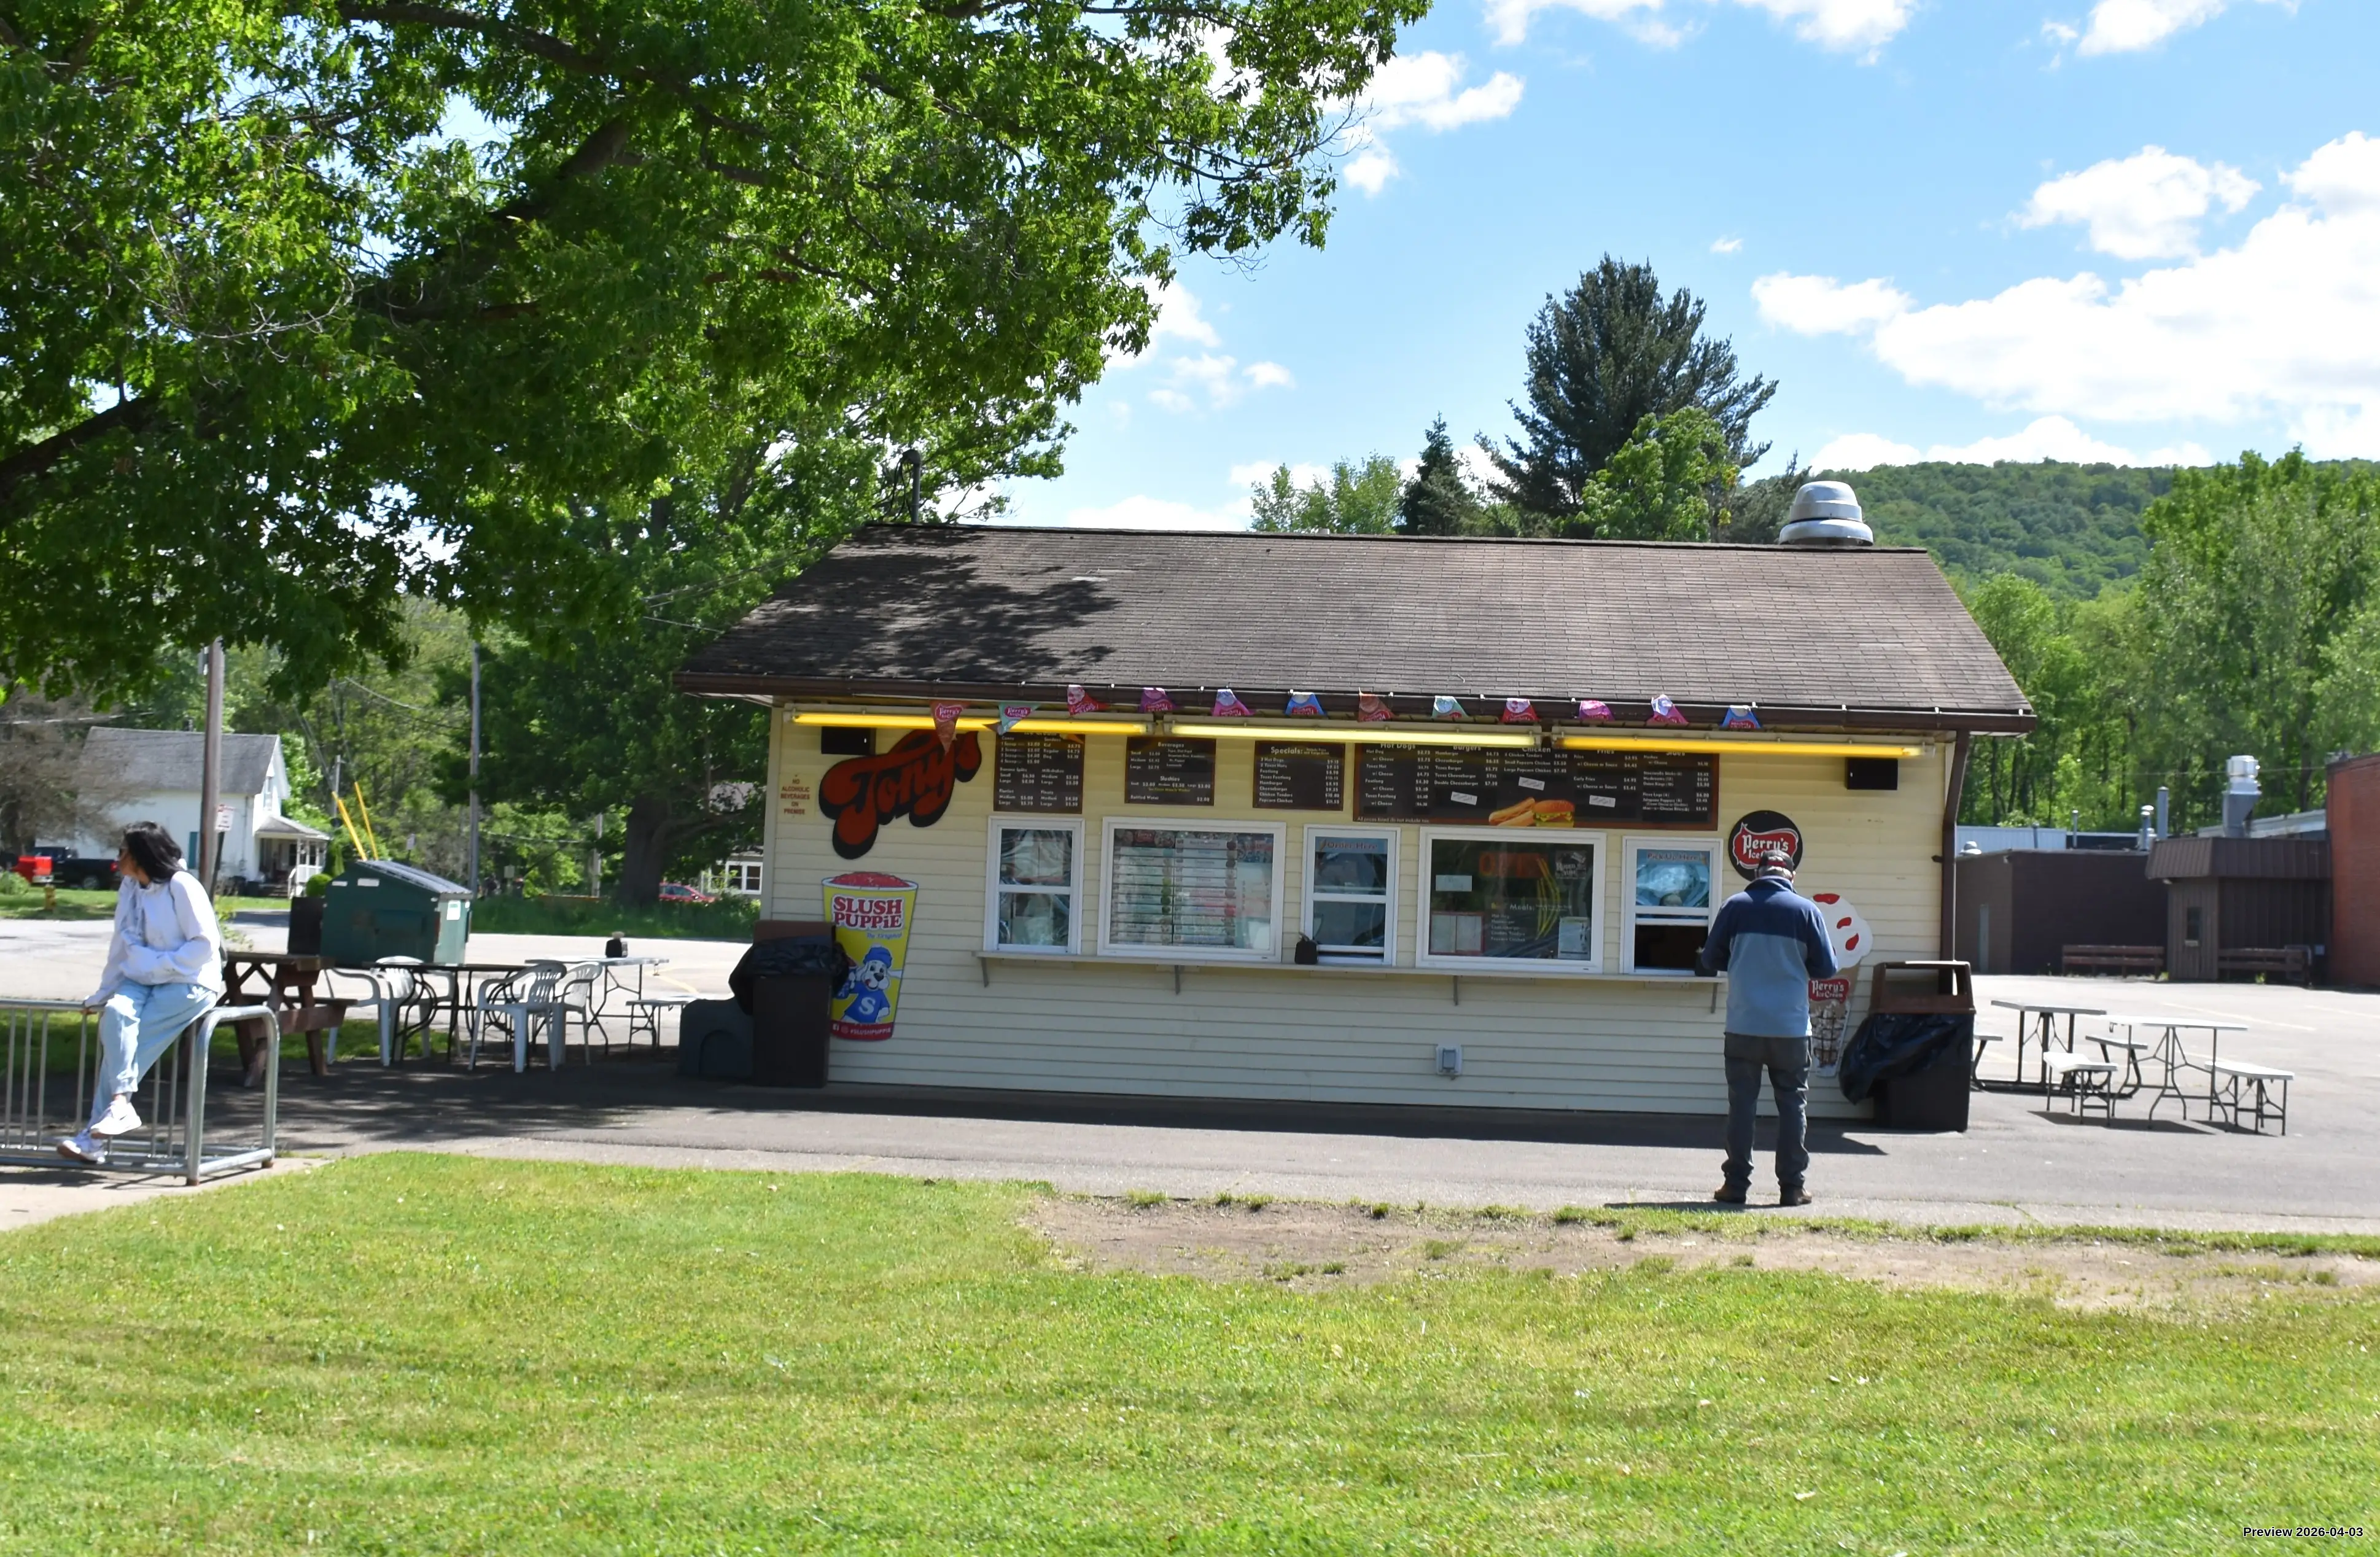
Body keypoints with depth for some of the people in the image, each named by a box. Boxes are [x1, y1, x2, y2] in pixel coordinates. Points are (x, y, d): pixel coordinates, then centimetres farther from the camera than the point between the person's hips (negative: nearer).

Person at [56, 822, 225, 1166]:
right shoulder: (130, 889, 9)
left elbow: (206, 944, -15)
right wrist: (103, 992, 13)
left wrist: (160, 965, -18)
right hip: (142, 981, 6)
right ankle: (120, 1104, -28)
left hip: (190, 983, -6)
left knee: (126, 1036, -23)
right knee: (116, 1013, -24)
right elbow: (121, 945, 16)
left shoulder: (181, 886, -12)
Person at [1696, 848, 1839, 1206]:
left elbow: (1710, 961, 5)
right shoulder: (1806, 910, -2)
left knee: (1741, 1104, 6)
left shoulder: (1736, 906, 0)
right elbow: (1826, 968, 1)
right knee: (1793, 1105, 8)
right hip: (1791, 1028, 0)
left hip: (1743, 1027, 1)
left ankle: (1736, 1184, 5)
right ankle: (1792, 1186, 7)